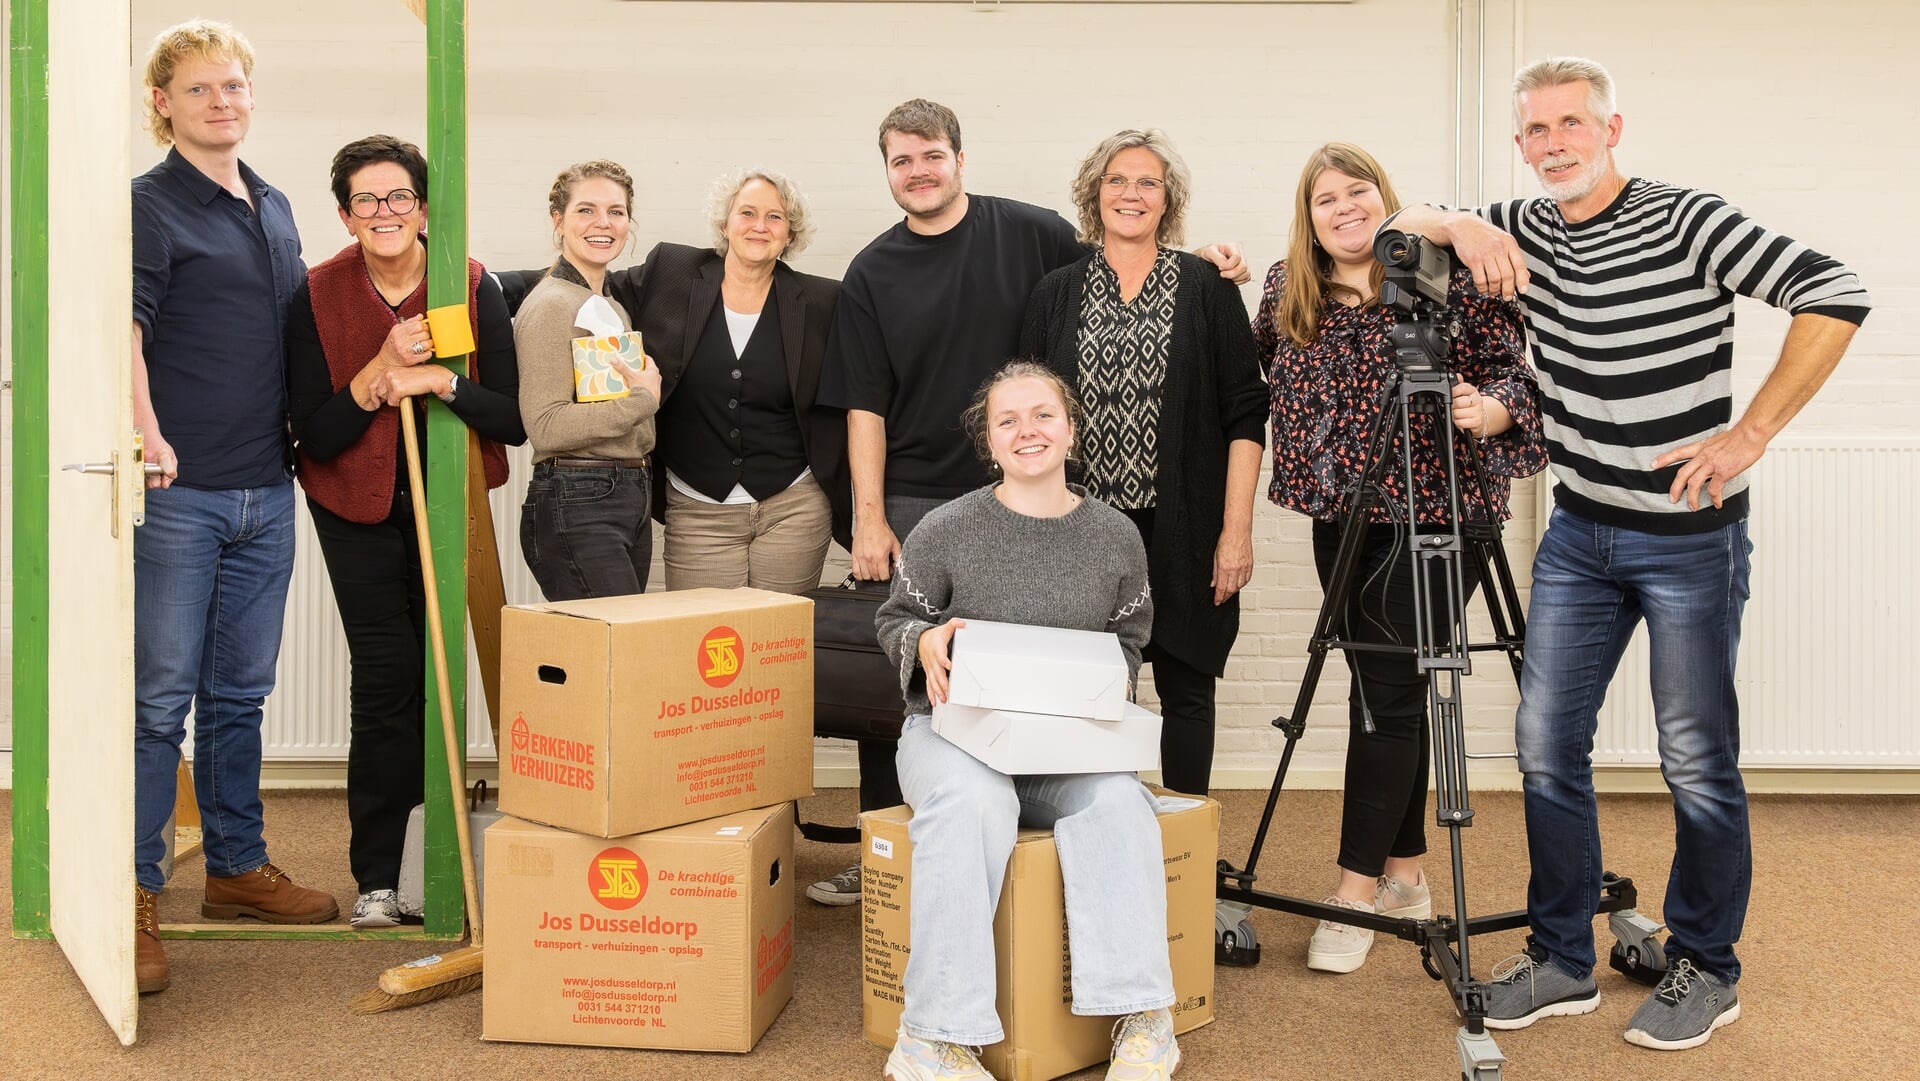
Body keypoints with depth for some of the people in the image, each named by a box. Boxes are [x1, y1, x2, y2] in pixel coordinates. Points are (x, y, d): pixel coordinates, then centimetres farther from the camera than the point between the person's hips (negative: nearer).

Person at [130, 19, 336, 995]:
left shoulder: (275, 208, 15)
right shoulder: (149, 204, -6)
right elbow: (123, 331, -18)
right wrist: (149, 437, -31)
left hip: (266, 492, 7)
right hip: (179, 493, -6)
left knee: (238, 693, 15)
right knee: (159, 699, -1)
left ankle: (237, 867, 27)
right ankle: (132, 897, 9)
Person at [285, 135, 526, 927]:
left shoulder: (472, 287, -8)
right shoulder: (317, 295, -7)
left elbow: (516, 422, -9)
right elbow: (314, 438, -10)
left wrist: (441, 381, -23)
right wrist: (381, 371, -22)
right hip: (358, 511, 0)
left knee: (442, 676, 2)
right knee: (386, 681, -5)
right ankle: (377, 876, 8)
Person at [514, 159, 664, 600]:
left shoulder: (614, 308, 18)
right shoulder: (551, 305, -9)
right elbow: (546, 427, -19)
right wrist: (644, 398, -12)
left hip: (631, 499, 9)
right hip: (576, 506, -9)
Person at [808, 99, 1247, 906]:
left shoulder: (1031, 234, 1)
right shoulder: (872, 274, 5)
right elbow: (864, 407, 3)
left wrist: (1198, 259, -6)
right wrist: (869, 518, -4)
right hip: (912, 505, 1)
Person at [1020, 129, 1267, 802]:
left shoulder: (1207, 290, 3)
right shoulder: (1056, 294, 9)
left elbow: (1245, 415, 0)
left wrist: (1237, 530, -7)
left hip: (1181, 531, -1)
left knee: (1185, 689, 6)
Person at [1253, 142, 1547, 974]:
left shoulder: (1447, 277, -6)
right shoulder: (1287, 292, 8)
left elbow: (1514, 364, -7)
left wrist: (1493, 410, -27)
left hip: (1435, 512, -5)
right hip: (1343, 517, 5)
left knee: (1388, 693, -4)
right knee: (1382, 690, 12)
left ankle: (1359, 889, 5)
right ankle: (1404, 875, 25)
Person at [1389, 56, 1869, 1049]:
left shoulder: (1688, 223, -13)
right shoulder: (1526, 229, 5)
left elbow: (1836, 298, -17)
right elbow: (1403, 219, 14)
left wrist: (1751, 433, -19)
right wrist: (1463, 227, -8)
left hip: (1690, 538, -5)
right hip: (1580, 533, 6)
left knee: (1697, 762, 3)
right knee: (1546, 743, 5)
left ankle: (1706, 969, 22)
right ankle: (1563, 961, 19)